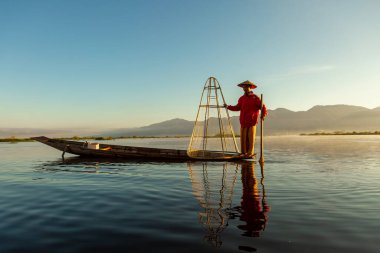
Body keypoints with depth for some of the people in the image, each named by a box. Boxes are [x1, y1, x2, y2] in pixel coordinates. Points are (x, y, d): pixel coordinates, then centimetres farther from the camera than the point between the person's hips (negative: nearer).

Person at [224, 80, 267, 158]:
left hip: (252, 122, -4)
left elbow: (262, 107, -7)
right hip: (243, 122, 4)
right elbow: (237, 108, 21)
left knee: (251, 138, -4)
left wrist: (263, 114, -25)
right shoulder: (242, 98, 15)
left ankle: (250, 153, 1)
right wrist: (228, 107, 15)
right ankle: (244, 153, 8)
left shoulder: (255, 98, 0)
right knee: (243, 137, 2)